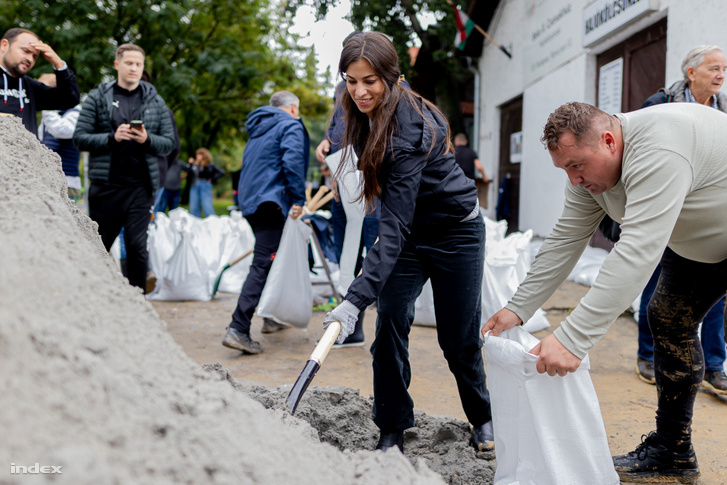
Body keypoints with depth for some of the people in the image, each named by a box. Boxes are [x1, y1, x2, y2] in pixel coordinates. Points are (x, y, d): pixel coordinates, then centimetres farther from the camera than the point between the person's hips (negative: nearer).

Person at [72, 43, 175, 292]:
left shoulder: (155, 101, 10)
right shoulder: (97, 97, 5)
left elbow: (169, 143, 10)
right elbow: (80, 138, 0)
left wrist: (147, 139, -10)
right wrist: (112, 137, -15)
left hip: (141, 186, 1)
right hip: (106, 185, 0)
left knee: (137, 246, -4)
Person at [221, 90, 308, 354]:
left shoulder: (259, 127, 24)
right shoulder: (291, 126, -2)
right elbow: (293, 162, -17)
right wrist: (298, 199, -14)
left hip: (250, 199, 9)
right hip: (270, 201, -9)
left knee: (266, 260, 21)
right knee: (263, 264, -13)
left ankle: (272, 317, 32)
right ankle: (238, 329, -21)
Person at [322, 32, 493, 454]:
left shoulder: (408, 130, -32)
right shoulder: (367, 117, -7)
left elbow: (395, 225, -39)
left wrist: (356, 300, -46)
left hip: (456, 234, -6)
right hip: (409, 235, 6)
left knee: (459, 338, 4)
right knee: (390, 327, -7)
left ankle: (482, 418, 31)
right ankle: (392, 432, 7)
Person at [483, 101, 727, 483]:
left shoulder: (657, 154, -38)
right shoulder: (590, 164, -9)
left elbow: (637, 254, -46)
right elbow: (565, 240, -6)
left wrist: (572, 339, -49)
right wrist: (518, 308, -12)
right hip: (695, 243, 9)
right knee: (669, 320, 8)